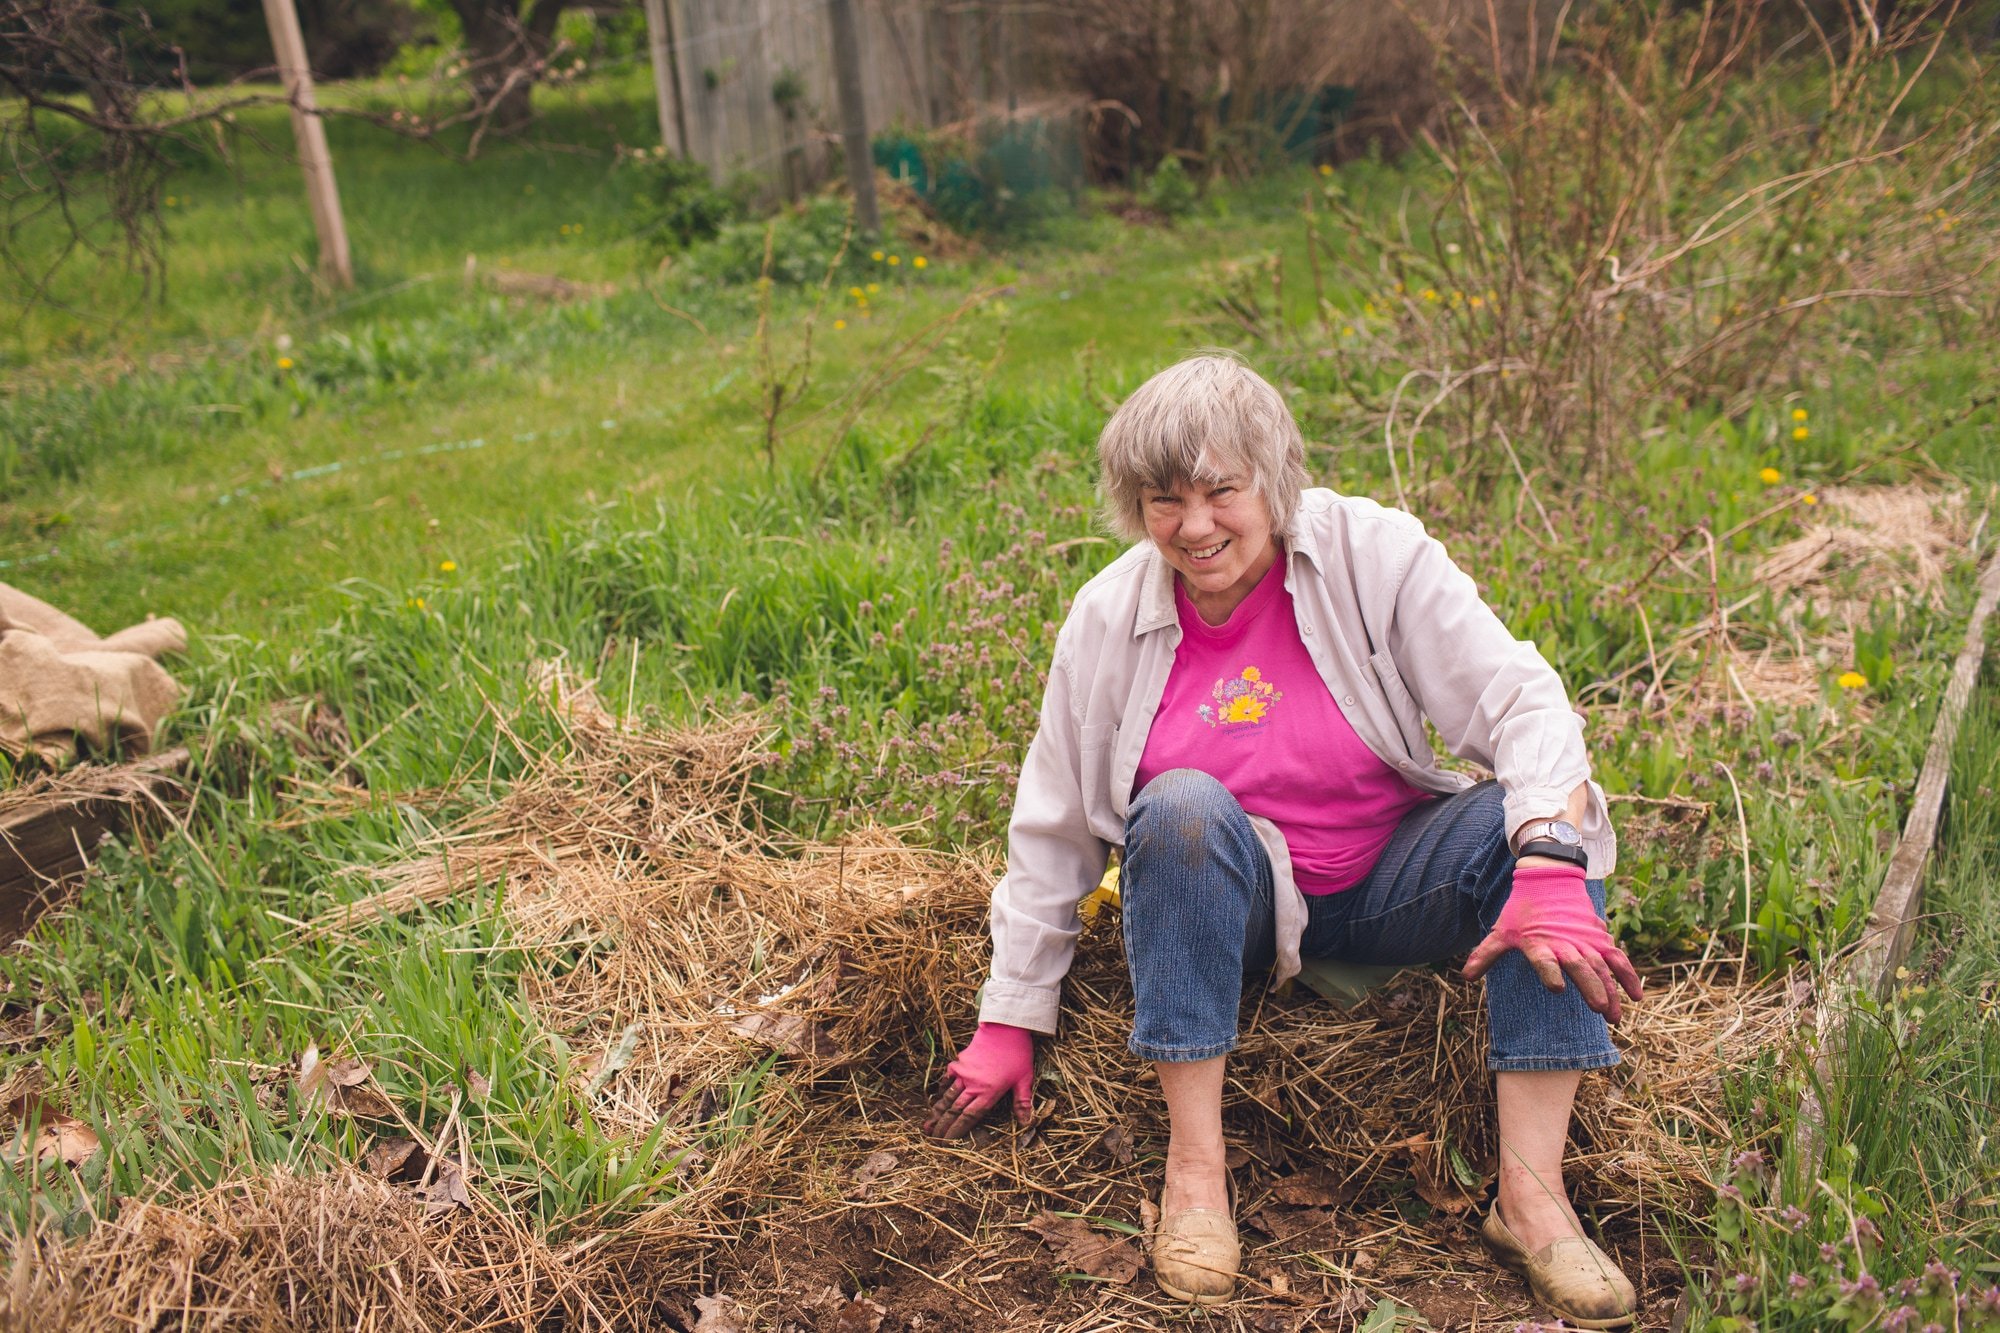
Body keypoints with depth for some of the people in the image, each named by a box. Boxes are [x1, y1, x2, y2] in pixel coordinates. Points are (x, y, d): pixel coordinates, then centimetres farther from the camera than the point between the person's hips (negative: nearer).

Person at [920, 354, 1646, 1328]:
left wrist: (1552, 867, -37)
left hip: (1385, 884, 1)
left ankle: (1532, 1191, -25)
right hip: (1227, 900, 0)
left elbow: (1520, 701, -19)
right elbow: (1052, 827, -2)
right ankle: (1194, 1166, -26)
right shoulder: (1107, 618, -8)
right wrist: (1011, 1019, 1)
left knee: (1522, 819, -26)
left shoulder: (1372, 555, -13)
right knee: (1183, 806, -31)